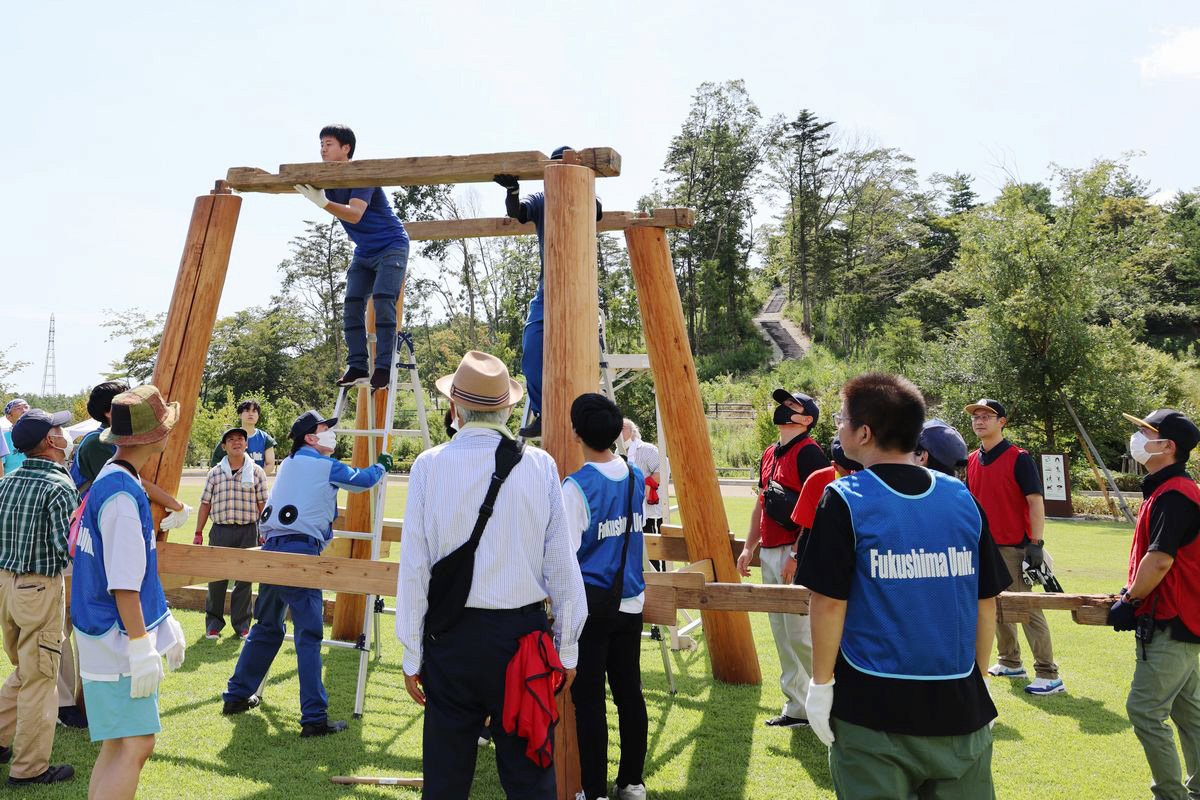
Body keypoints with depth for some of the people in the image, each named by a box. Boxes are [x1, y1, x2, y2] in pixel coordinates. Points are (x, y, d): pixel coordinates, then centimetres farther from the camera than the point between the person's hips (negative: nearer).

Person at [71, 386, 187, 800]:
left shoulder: (113, 481, 12)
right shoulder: (122, 492, -20)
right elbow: (123, 584, -22)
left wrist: (165, 622, 23)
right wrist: (141, 649, -19)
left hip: (112, 640, 10)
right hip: (118, 642, -10)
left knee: (117, 746, 15)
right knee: (134, 746, -7)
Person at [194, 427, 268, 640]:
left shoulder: (256, 472, 3)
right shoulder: (215, 473, 5)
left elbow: (262, 504, 5)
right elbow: (205, 503, 8)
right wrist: (199, 533, 6)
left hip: (248, 532, 0)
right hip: (220, 530, 1)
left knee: (244, 579, 5)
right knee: (216, 578, 3)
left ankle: (242, 624, 16)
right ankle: (213, 623, 17)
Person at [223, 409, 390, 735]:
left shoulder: (287, 463, 20)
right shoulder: (328, 467, 1)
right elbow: (364, 480, 15)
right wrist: (381, 464, 34)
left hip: (271, 549, 7)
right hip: (301, 551, -7)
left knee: (267, 627, 22)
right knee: (309, 635, -7)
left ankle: (237, 695, 32)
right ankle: (314, 718, -8)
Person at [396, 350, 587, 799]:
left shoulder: (429, 466, -5)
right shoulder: (540, 466, -3)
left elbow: (414, 569, -4)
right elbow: (562, 567, -2)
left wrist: (412, 654, 5)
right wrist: (567, 648, 8)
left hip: (450, 637, 0)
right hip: (523, 632, 0)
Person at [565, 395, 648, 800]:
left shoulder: (575, 486, -15)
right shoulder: (636, 477, 5)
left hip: (589, 604, -6)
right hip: (630, 602, 6)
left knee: (589, 699, 3)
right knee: (629, 691, 14)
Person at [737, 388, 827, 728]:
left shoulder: (808, 452, -12)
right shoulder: (769, 455, 16)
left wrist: (797, 556, -23)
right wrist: (749, 547, 18)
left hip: (796, 553, -9)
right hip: (770, 553, 9)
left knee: (800, 634, -8)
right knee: (782, 636, 12)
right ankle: (796, 707, 21)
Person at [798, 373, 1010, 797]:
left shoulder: (844, 500, -11)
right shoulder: (963, 498, 1)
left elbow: (829, 601, -11)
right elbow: (986, 601, 6)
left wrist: (821, 683, -1)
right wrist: (978, 678, 17)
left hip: (872, 705, -3)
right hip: (960, 705, 4)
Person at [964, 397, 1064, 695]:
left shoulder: (1019, 458, -9)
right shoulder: (972, 461, 9)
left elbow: (1035, 502, -12)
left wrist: (1036, 543, -17)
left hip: (1016, 547, -7)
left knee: (1028, 609, -5)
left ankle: (1049, 675, 1)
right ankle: (1010, 663, 28)